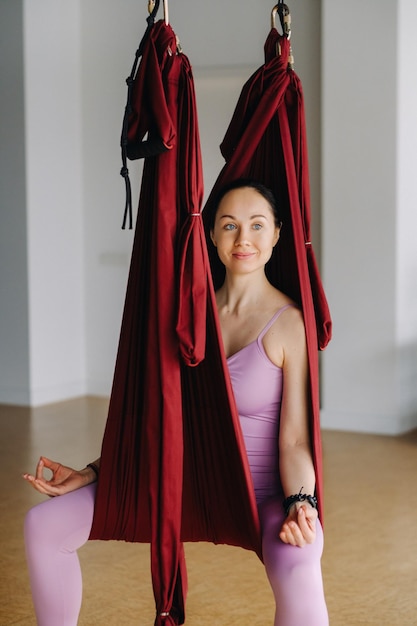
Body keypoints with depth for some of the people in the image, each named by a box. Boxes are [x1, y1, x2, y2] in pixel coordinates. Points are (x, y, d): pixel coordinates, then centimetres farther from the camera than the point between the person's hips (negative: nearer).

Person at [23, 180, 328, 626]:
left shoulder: (289, 323, -13)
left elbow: (294, 441, -15)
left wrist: (300, 504, -34)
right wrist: (93, 473, 6)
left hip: (264, 494, -5)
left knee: (296, 568, -41)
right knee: (44, 525, -2)